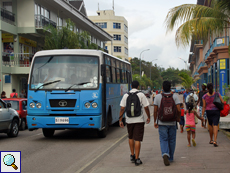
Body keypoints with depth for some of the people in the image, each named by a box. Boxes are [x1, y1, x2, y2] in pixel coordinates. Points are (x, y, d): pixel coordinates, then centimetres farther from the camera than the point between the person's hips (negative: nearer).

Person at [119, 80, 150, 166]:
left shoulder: (126, 95, 3)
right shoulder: (141, 95, -4)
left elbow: (122, 108, -1)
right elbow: (146, 107, -5)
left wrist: (120, 120, 4)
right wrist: (148, 117, 10)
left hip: (129, 120, 3)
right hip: (139, 120, -3)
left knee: (131, 137, 21)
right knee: (137, 139, -1)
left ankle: (132, 155, 26)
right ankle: (136, 159, -3)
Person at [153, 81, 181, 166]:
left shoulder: (158, 97, -4)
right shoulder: (174, 96, -3)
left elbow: (155, 111, -4)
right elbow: (178, 110, -8)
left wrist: (155, 121, 6)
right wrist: (178, 118, 10)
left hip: (162, 122, -1)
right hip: (172, 122, 1)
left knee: (163, 140, 1)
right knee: (171, 140, 13)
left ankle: (165, 154, -23)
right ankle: (170, 158, 22)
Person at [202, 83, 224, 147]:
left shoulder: (204, 96, -8)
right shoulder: (217, 94, -8)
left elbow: (204, 106, -7)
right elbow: (222, 102, -7)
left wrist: (202, 115, -2)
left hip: (209, 111, 1)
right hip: (216, 111, -1)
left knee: (210, 124, 19)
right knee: (215, 125, -4)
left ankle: (211, 140, 28)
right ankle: (215, 141, -19)